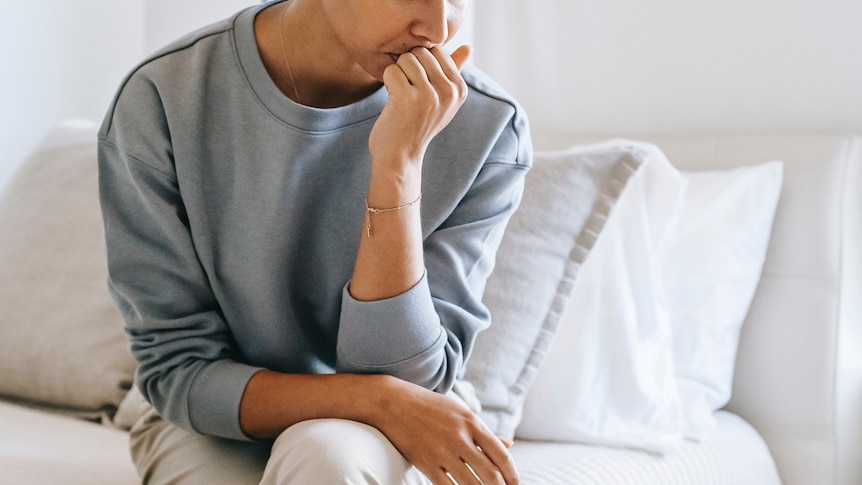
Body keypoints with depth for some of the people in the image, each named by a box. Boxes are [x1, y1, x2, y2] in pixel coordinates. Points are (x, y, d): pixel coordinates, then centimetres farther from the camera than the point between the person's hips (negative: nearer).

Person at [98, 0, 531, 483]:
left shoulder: (487, 126, -16)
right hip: (216, 428, 0)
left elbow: (406, 377, -18)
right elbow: (176, 372, -13)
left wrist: (398, 165, -29)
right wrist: (380, 399, -27)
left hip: (387, 442, 1)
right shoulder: (159, 102, -17)